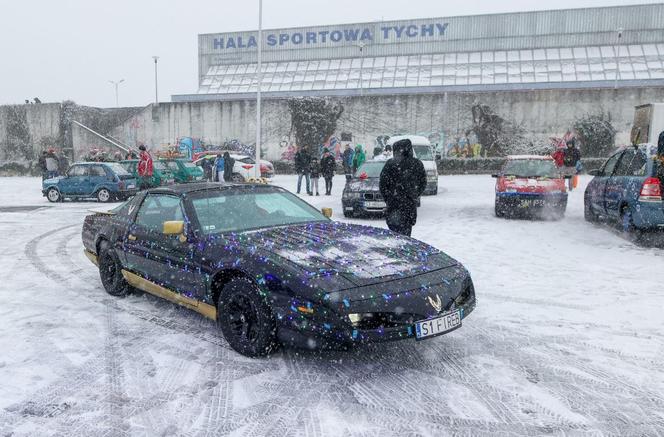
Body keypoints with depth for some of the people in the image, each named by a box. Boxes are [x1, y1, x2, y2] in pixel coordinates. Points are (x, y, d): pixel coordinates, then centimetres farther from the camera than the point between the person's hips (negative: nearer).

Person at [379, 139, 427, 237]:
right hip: (411, 204, 4)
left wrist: (388, 199, 5)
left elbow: (382, 184, -6)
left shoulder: (391, 164, -8)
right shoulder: (417, 164, 4)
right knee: (407, 234, 13)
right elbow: (423, 184, 10)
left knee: (395, 233, 0)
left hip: (395, 204, -4)